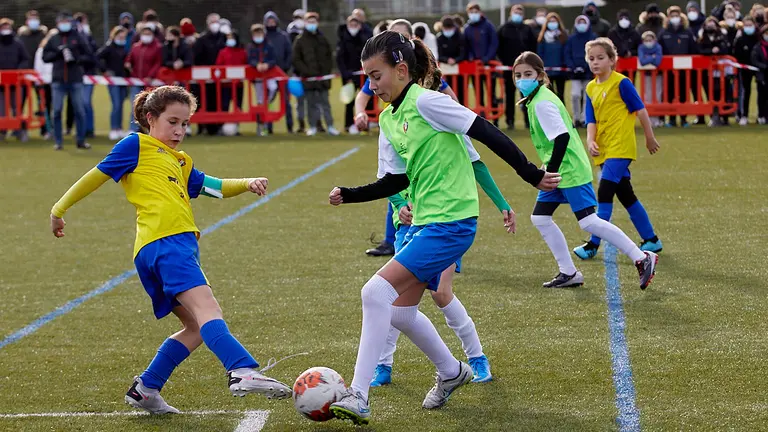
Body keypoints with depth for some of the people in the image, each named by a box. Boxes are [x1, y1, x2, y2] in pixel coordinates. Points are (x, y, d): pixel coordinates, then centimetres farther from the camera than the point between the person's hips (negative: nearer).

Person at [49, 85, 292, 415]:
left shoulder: (180, 162, 32)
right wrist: (60, 209, 15)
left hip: (181, 246, 9)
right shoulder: (137, 145, 9)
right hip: (163, 242, -9)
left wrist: (247, 184, 4)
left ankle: (145, 390, 15)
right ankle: (242, 372, -45)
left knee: (197, 328, 9)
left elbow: (210, 187, 21)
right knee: (206, 308, -26)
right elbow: (97, 175, 12)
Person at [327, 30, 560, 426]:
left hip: (452, 223, -9)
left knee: (377, 291, -17)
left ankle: (358, 397, -16)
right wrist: (349, 195, 3)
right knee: (400, 310, 15)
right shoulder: (388, 119, 12)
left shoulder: (426, 102, -14)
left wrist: (530, 174, -12)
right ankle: (451, 371, 39)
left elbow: (488, 134, -14)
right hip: (424, 221, 9)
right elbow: (395, 180, 15)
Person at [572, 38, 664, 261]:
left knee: (604, 193, -15)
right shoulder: (591, 88, 11)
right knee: (626, 196, 11)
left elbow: (640, 110, -5)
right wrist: (590, 141, -11)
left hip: (620, 148, -8)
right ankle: (651, 240, 22)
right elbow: (591, 120, 7)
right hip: (604, 151, 8)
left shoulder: (621, 83, -9)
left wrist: (650, 138, -1)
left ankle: (594, 244, -14)